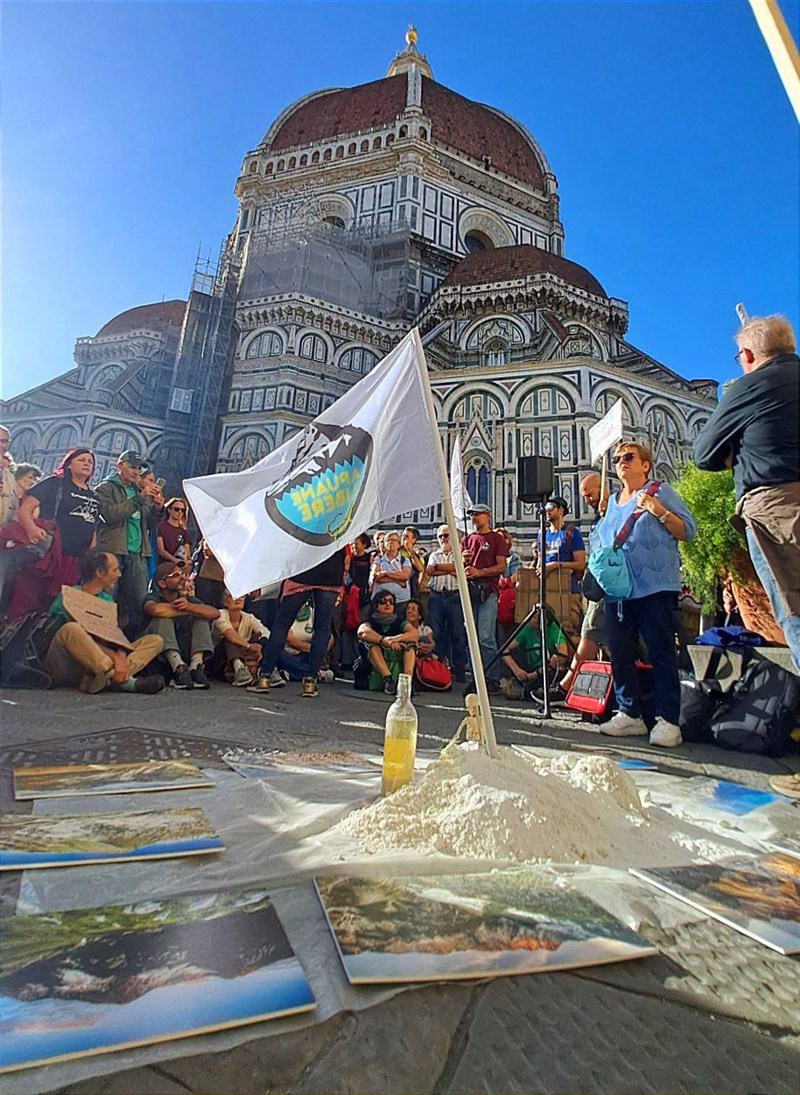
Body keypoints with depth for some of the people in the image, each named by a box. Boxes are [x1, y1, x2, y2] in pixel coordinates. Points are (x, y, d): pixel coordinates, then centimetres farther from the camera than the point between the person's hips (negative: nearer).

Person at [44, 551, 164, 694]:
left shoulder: (107, 599, 14)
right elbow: (83, 638, -16)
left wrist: (121, 657, -20)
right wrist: (115, 657, -29)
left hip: (99, 662, 6)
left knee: (155, 641, -8)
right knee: (71, 629, -36)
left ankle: (110, 679, -35)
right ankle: (125, 681, -37)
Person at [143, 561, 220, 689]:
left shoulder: (189, 600, 11)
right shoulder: (153, 597, 1)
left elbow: (215, 613, -8)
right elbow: (156, 609, -28)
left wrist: (190, 606, -25)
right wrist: (187, 611, -13)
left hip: (185, 654, 4)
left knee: (201, 616, -7)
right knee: (163, 616, -21)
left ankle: (196, 664, -25)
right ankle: (178, 666, -35)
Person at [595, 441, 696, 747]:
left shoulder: (661, 492, 5)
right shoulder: (612, 502, 21)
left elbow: (688, 530, -2)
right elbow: (598, 539, 29)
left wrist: (659, 512, -16)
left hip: (655, 587, -6)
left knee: (661, 653, -5)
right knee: (620, 654, 6)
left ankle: (667, 720, 1)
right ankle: (629, 714, 16)